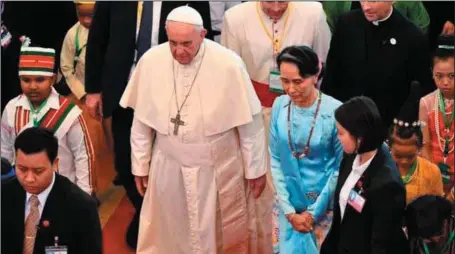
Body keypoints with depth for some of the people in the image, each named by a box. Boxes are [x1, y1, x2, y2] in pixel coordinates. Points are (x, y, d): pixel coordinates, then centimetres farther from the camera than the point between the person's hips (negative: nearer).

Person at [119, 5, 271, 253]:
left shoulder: (228, 64, -20)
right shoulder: (150, 61, -12)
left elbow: (249, 123, -9)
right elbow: (142, 121, 0)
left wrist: (255, 169, -2)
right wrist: (140, 165, 8)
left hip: (218, 166, -2)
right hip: (168, 165, 2)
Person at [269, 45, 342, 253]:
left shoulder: (334, 111, -16)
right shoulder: (280, 106, -6)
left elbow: (342, 168, -9)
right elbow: (275, 159, 1)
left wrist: (313, 212, -8)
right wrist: (288, 210, -4)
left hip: (325, 207, -3)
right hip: (290, 205, 3)